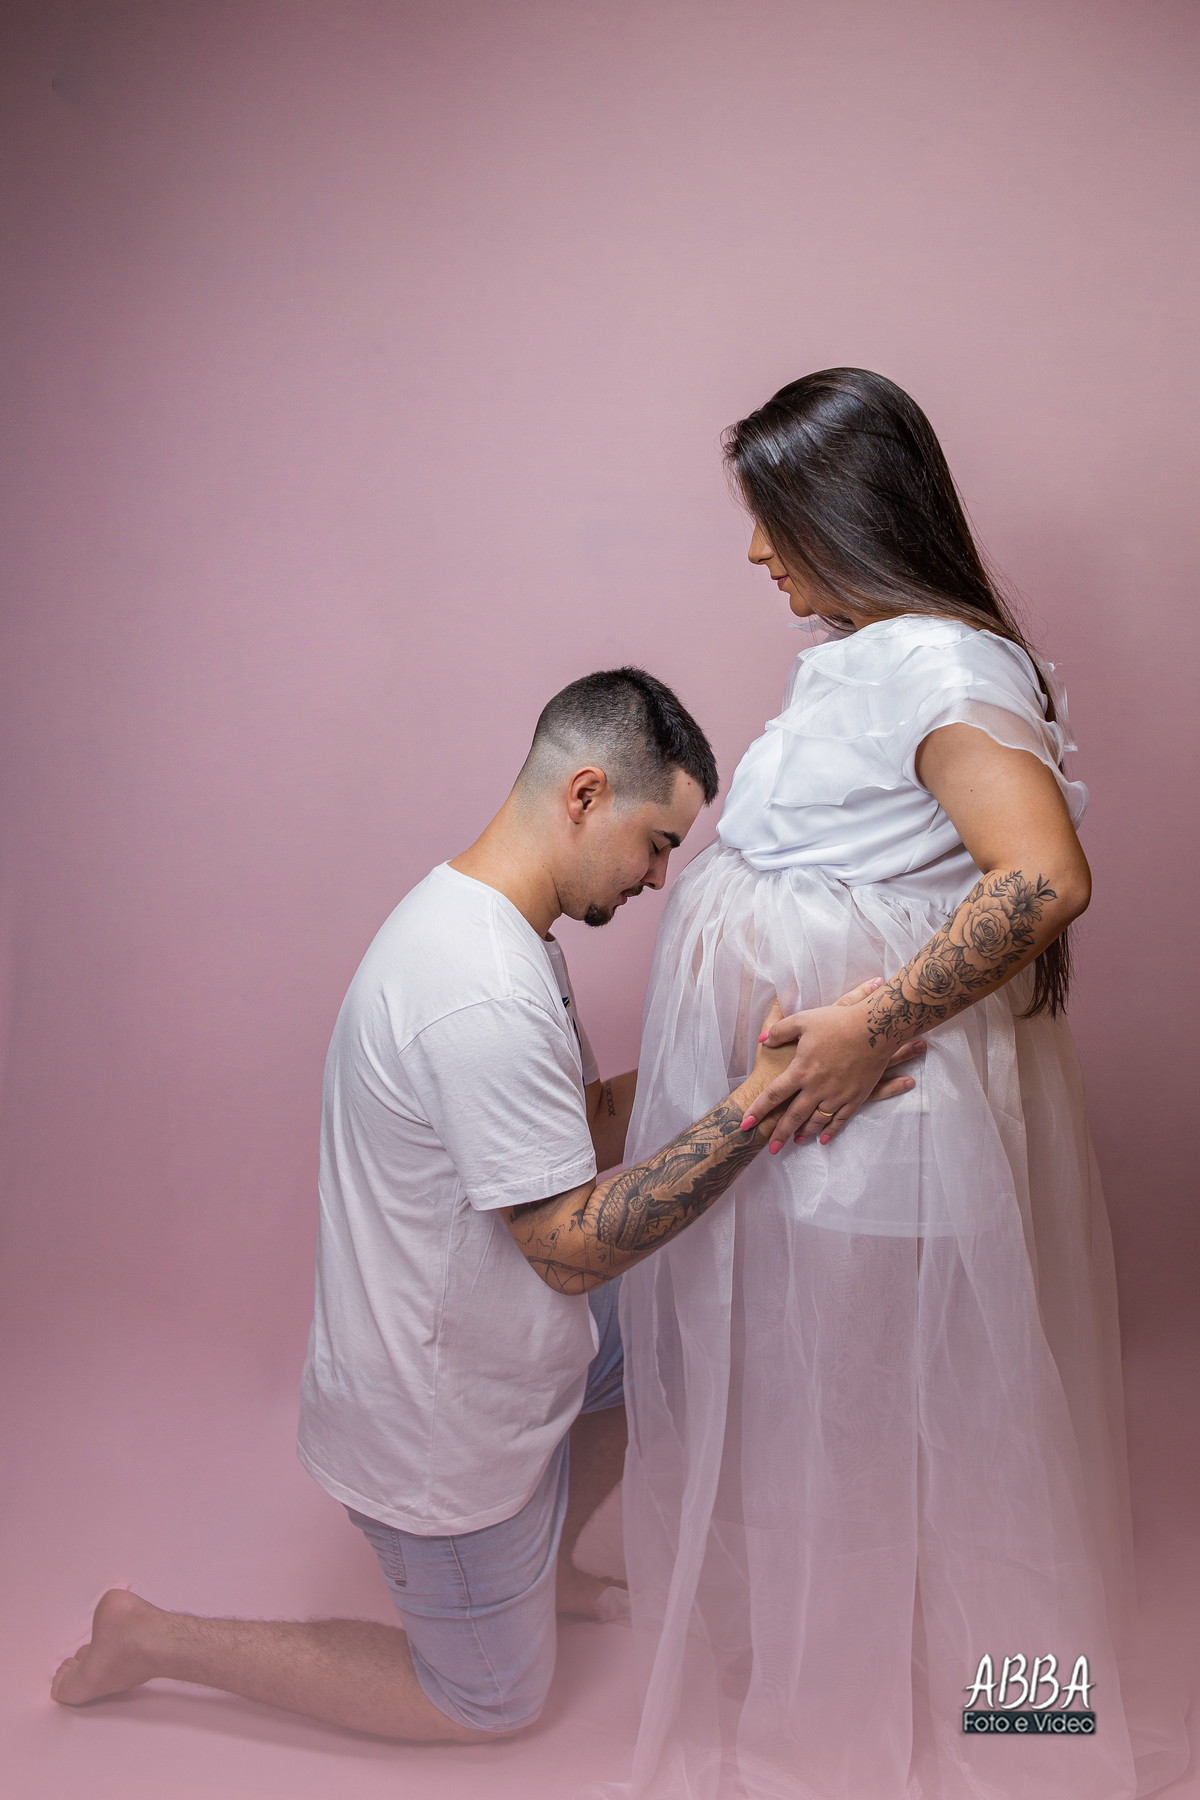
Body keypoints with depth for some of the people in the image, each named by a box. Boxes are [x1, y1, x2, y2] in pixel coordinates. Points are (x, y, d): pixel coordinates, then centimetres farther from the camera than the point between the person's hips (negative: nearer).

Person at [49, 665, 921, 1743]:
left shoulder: (482, 919, 0)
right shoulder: (486, 998, -34)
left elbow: (584, 1132, 5)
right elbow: (573, 1246, -28)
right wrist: (758, 1103, -32)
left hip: (472, 1335, 9)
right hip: (440, 1421, -9)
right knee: (492, 1704, 14)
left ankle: (543, 1566, 34)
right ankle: (156, 1639, 19)